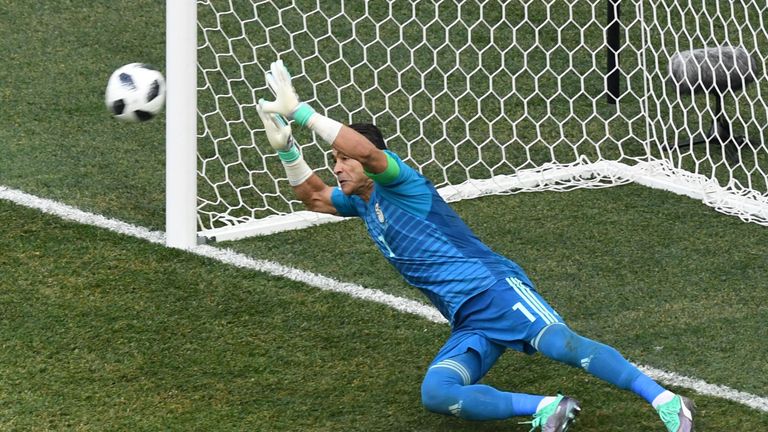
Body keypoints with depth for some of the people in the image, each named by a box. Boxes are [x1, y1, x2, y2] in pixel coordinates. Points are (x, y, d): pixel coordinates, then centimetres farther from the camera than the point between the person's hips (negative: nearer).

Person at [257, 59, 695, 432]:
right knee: (435, 394, -22)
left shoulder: (398, 183, -2)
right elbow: (314, 196, 38)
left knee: (560, 343, -32)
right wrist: (287, 147, 22)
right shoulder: (361, 203, 23)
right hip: (468, 326, 8)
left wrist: (300, 111, -19)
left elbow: (365, 149, -23)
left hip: (495, 288, -8)